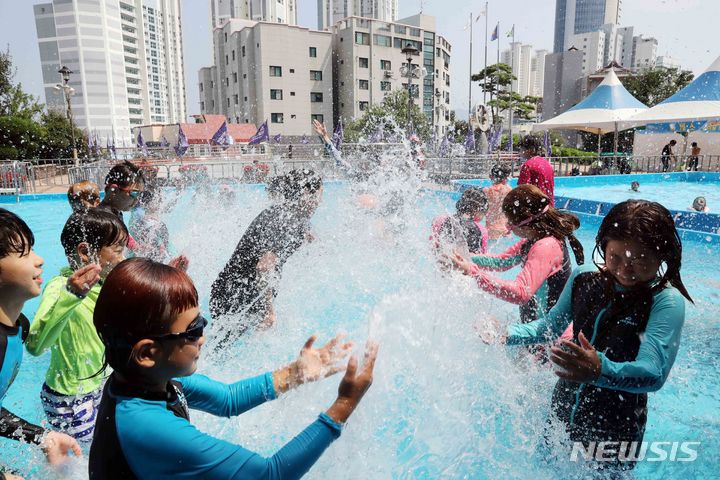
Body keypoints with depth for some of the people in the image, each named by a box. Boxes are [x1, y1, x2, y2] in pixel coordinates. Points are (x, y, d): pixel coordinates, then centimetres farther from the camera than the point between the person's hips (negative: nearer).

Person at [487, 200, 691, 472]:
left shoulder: (666, 301, -20)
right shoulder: (584, 279, -7)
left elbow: (653, 374, -32)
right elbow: (551, 325, 7)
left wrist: (600, 370, -51)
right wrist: (507, 335, -8)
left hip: (616, 429, -4)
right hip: (563, 411, 5)